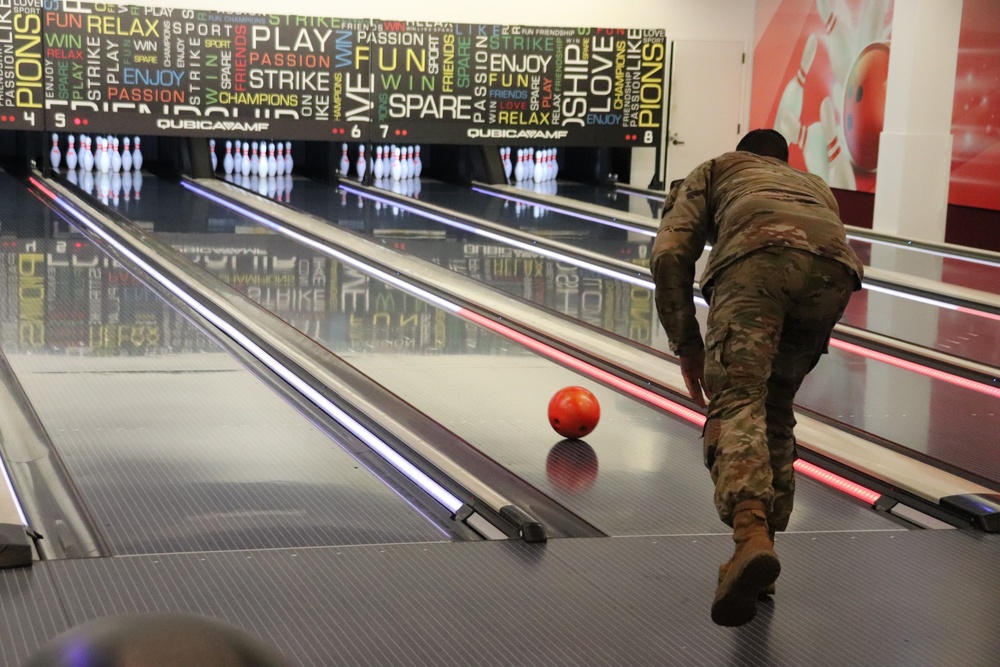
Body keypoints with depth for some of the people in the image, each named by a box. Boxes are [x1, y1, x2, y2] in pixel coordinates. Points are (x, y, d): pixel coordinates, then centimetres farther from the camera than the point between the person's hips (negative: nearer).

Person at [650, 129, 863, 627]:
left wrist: (688, 346, 20)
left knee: (737, 402, -13)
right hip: (833, 268, 4)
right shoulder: (814, 184, 46)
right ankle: (764, 538, 15)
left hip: (756, 254, -4)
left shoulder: (714, 171, 35)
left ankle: (752, 535, -38)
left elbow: (670, 253, 18)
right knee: (776, 407, 19)